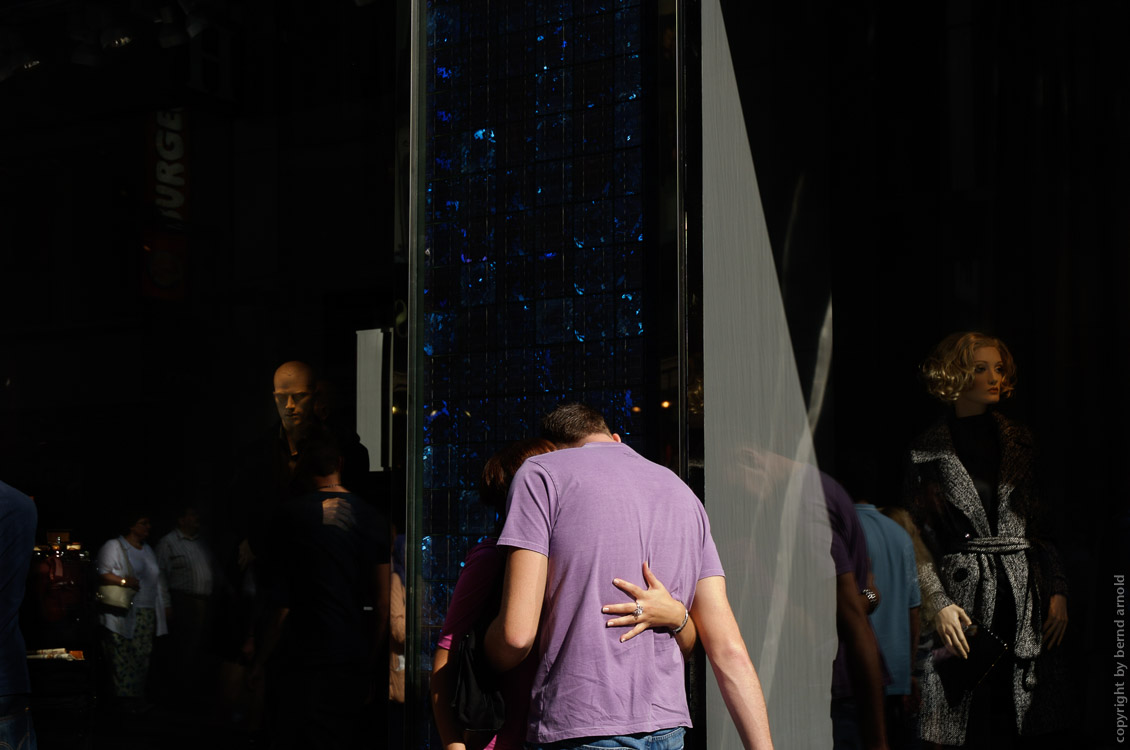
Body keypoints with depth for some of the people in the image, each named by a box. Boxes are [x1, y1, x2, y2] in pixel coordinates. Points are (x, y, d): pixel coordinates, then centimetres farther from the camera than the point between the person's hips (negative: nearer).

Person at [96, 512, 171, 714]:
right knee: (123, 657, -9)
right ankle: (124, 698, -5)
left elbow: (159, 579, 25)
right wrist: (123, 581, -23)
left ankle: (137, 697, 6)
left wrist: (166, 605, 20)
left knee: (143, 656, 2)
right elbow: (103, 575, -9)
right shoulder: (114, 547, 0)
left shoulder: (148, 550, 22)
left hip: (147, 614, 7)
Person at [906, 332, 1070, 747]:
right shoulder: (929, 450, 2)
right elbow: (918, 540, -1)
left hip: (1025, 599, 3)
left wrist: (1058, 591, 3)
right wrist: (940, 604, -11)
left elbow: (1043, 526, 14)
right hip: (966, 598, -3)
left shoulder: (1018, 442, 13)